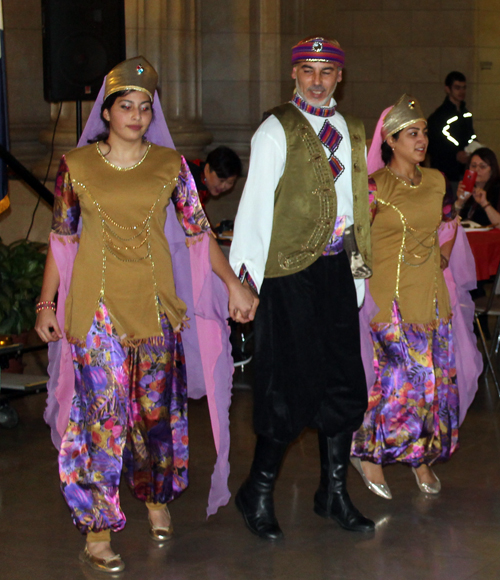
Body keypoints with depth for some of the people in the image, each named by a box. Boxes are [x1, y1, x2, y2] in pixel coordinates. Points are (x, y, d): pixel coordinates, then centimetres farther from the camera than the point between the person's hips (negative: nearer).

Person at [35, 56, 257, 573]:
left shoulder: (169, 164, 5)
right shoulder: (76, 165, 2)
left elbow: (197, 231, 7)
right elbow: (61, 237, 8)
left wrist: (232, 283, 1)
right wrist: (46, 304, 6)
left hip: (155, 300, 2)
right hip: (96, 303, -2)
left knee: (157, 406, 9)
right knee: (103, 410, -6)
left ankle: (157, 499, 31)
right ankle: (97, 531, 0)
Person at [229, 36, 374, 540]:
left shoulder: (351, 132, 14)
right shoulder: (276, 131, -6)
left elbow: (357, 203, 17)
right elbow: (254, 206, -10)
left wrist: (361, 264, 13)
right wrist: (245, 279, -15)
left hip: (336, 270, 6)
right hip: (289, 272, -6)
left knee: (343, 382, 10)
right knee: (290, 385, -4)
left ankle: (334, 492, 23)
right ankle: (257, 493, 11)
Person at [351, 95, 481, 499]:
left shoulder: (436, 181, 8)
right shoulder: (375, 187, -9)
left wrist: (444, 258, 12)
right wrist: (368, 269, -5)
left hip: (432, 293, 6)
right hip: (391, 298, -6)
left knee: (437, 378, 6)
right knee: (399, 378, -9)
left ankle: (423, 456, 21)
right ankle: (369, 453, 9)